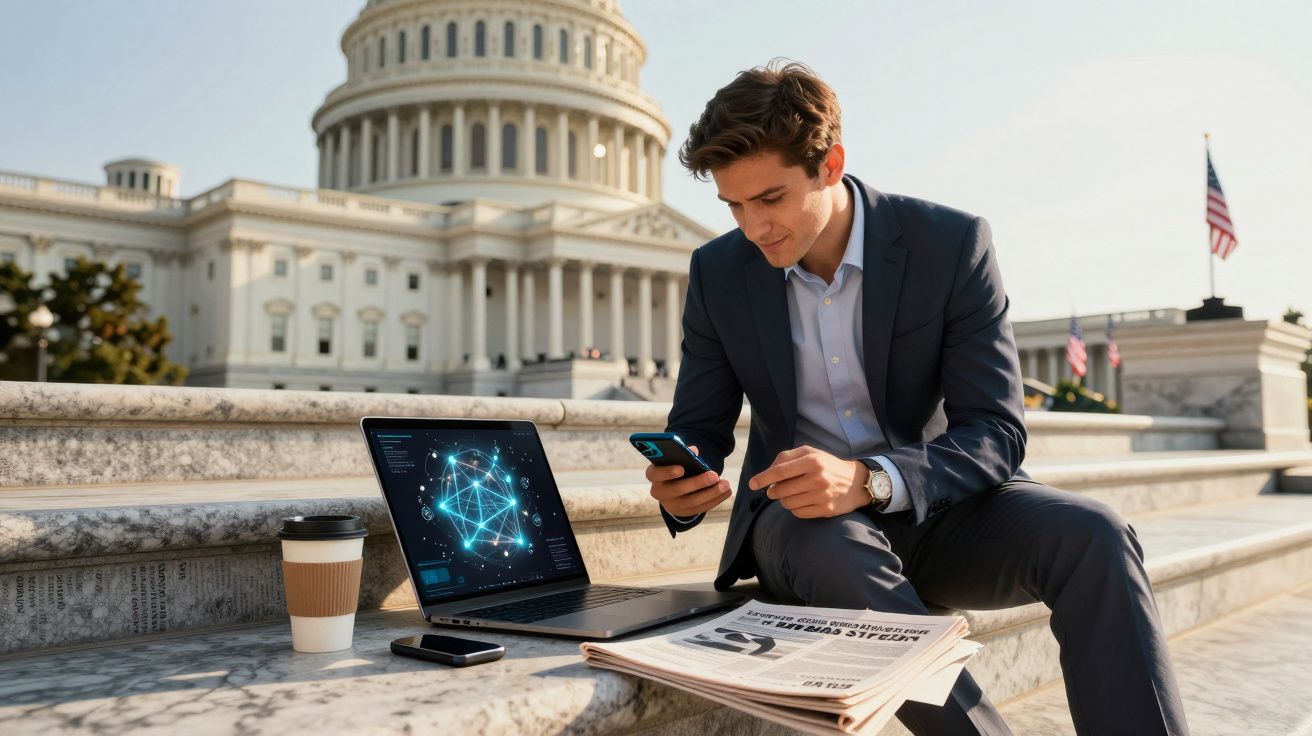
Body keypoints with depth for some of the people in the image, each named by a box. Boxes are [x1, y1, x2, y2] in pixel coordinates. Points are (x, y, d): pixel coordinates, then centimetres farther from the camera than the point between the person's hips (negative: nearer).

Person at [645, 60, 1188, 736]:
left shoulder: (952, 243, -11)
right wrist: (680, 489, -23)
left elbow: (997, 432, -16)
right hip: (804, 520, 1)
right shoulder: (717, 272, -4)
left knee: (1090, 536, -27)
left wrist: (868, 478, -34)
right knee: (831, 548, -35)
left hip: (937, 509, 0)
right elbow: (699, 427, 3)